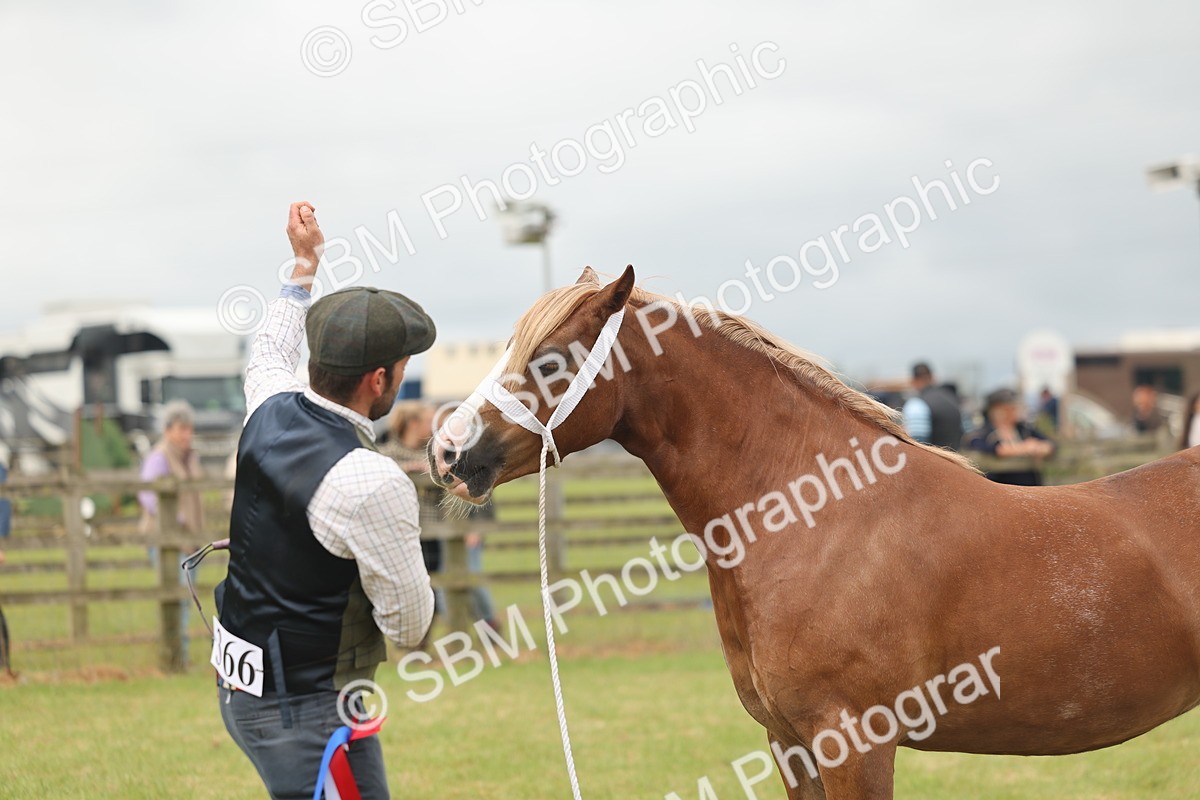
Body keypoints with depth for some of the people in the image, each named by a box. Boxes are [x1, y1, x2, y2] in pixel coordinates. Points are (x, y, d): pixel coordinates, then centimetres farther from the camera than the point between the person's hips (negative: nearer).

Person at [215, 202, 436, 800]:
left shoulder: (270, 412, -1)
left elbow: (270, 354, 26)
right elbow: (410, 626, -15)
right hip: (311, 714, -9)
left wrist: (304, 265, 38)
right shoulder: (373, 485, -25)